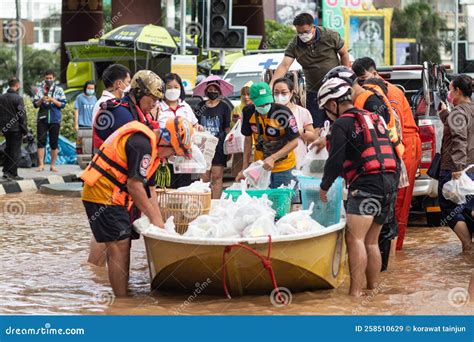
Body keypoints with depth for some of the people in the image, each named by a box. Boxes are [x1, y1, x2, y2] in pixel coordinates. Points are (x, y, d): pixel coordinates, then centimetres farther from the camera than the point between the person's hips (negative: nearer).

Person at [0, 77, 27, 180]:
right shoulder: (18, 98, -15)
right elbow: (22, 115, -14)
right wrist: (24, 130, -7)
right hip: (16, 129, -6)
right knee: (15, 151, 1)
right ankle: (13, 174, 0)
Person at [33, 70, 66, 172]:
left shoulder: (59, 90, 4)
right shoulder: (40, 89, 6)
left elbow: (63, 104, 0)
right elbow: (35, 104, 4)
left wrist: (53, 100, -14)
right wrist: (41, 100, -15)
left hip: (55, 119, 0)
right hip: (42, 119, 0)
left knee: (54, 143, 3)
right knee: (41, 141, -5)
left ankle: (53, 165, 10)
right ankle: (41, 164, -3)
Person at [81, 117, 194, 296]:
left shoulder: (150, 147, 14)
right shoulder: (142, 144, -19)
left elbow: (149, 188, 16)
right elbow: (134, 185, -23)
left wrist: (159, 221, 9)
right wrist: (154, 218, -14)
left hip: (113, 198, 10)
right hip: (103, 196, -10)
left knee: (122, 245, 13)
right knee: (119, 246, -12)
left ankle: (121, 294, 20)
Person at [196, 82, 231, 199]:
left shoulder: (224, 107, 3)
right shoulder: (201, 106, 10)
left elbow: (227, 128, 4)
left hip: (218, 146, -3)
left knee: (217, 177, -5)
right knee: (204, 178, 2)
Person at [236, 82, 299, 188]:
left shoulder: (283, 112, -20)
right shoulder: (249, 112, -8)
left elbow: (294, 142, -15)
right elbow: (248, 139, 6)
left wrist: (273, 158, -24)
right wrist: (244, 168, 4)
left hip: (284, 168, -3)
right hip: (260, 166, 3)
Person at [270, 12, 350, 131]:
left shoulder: (330, 36, -10)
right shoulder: (294, 45, -7)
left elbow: (344, 54, 2)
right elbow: (284, 66, -17)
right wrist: (270, 86, -31)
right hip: (314, 92, 2)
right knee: (315, 128, 0)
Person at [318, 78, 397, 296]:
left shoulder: (342, 124, -3)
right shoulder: (373, 118, 23)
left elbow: (335, 161, -7)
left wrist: (324, 187, 6)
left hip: (366, 184, -9)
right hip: (387, 183, 9)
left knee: (355, 238, -13)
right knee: (371, 241, 15)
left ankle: (356, 291, -20)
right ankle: (373, 288, 17)